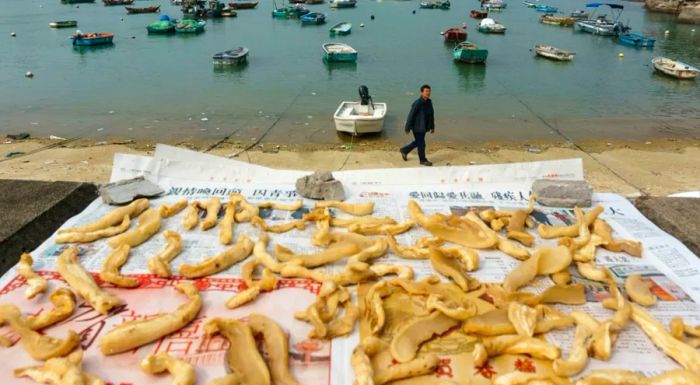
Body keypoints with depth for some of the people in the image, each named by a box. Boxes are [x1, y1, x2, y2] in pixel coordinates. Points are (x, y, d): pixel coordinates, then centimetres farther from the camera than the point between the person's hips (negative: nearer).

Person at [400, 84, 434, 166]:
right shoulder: (417, 103, -21)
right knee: (421, 144, 4)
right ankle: (423, 160, 22)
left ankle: (404, 150, 39)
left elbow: (431, 115, 11)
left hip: (424, 127, 8)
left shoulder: (429, 102, 1)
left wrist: (432, 127, 15)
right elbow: (411, 115, -17)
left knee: (418, 142, 21)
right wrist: (407, 128, -14)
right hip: (417, 127, -8)